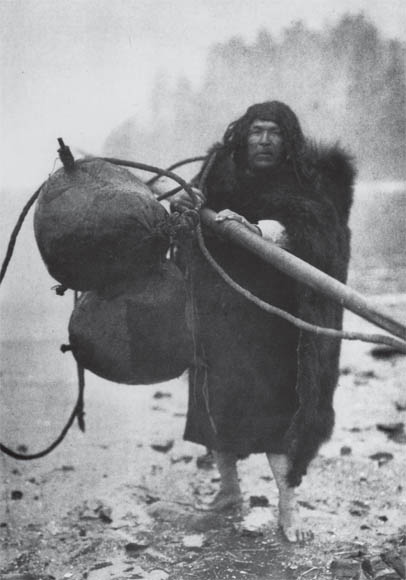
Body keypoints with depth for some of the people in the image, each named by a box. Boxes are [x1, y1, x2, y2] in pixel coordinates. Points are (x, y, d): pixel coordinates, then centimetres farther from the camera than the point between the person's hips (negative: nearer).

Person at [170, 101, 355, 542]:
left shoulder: (304, 187, -5)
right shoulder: (220, 175, 6)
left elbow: (289, 233, -22)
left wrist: (250, 228, -40)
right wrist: (182, 209, -14)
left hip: (269, 317, -4)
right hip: (216, 311, 4)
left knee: (274, 403, -8)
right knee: (215, 398, 9)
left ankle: (287, 506, 1)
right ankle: (228, 488, 28)